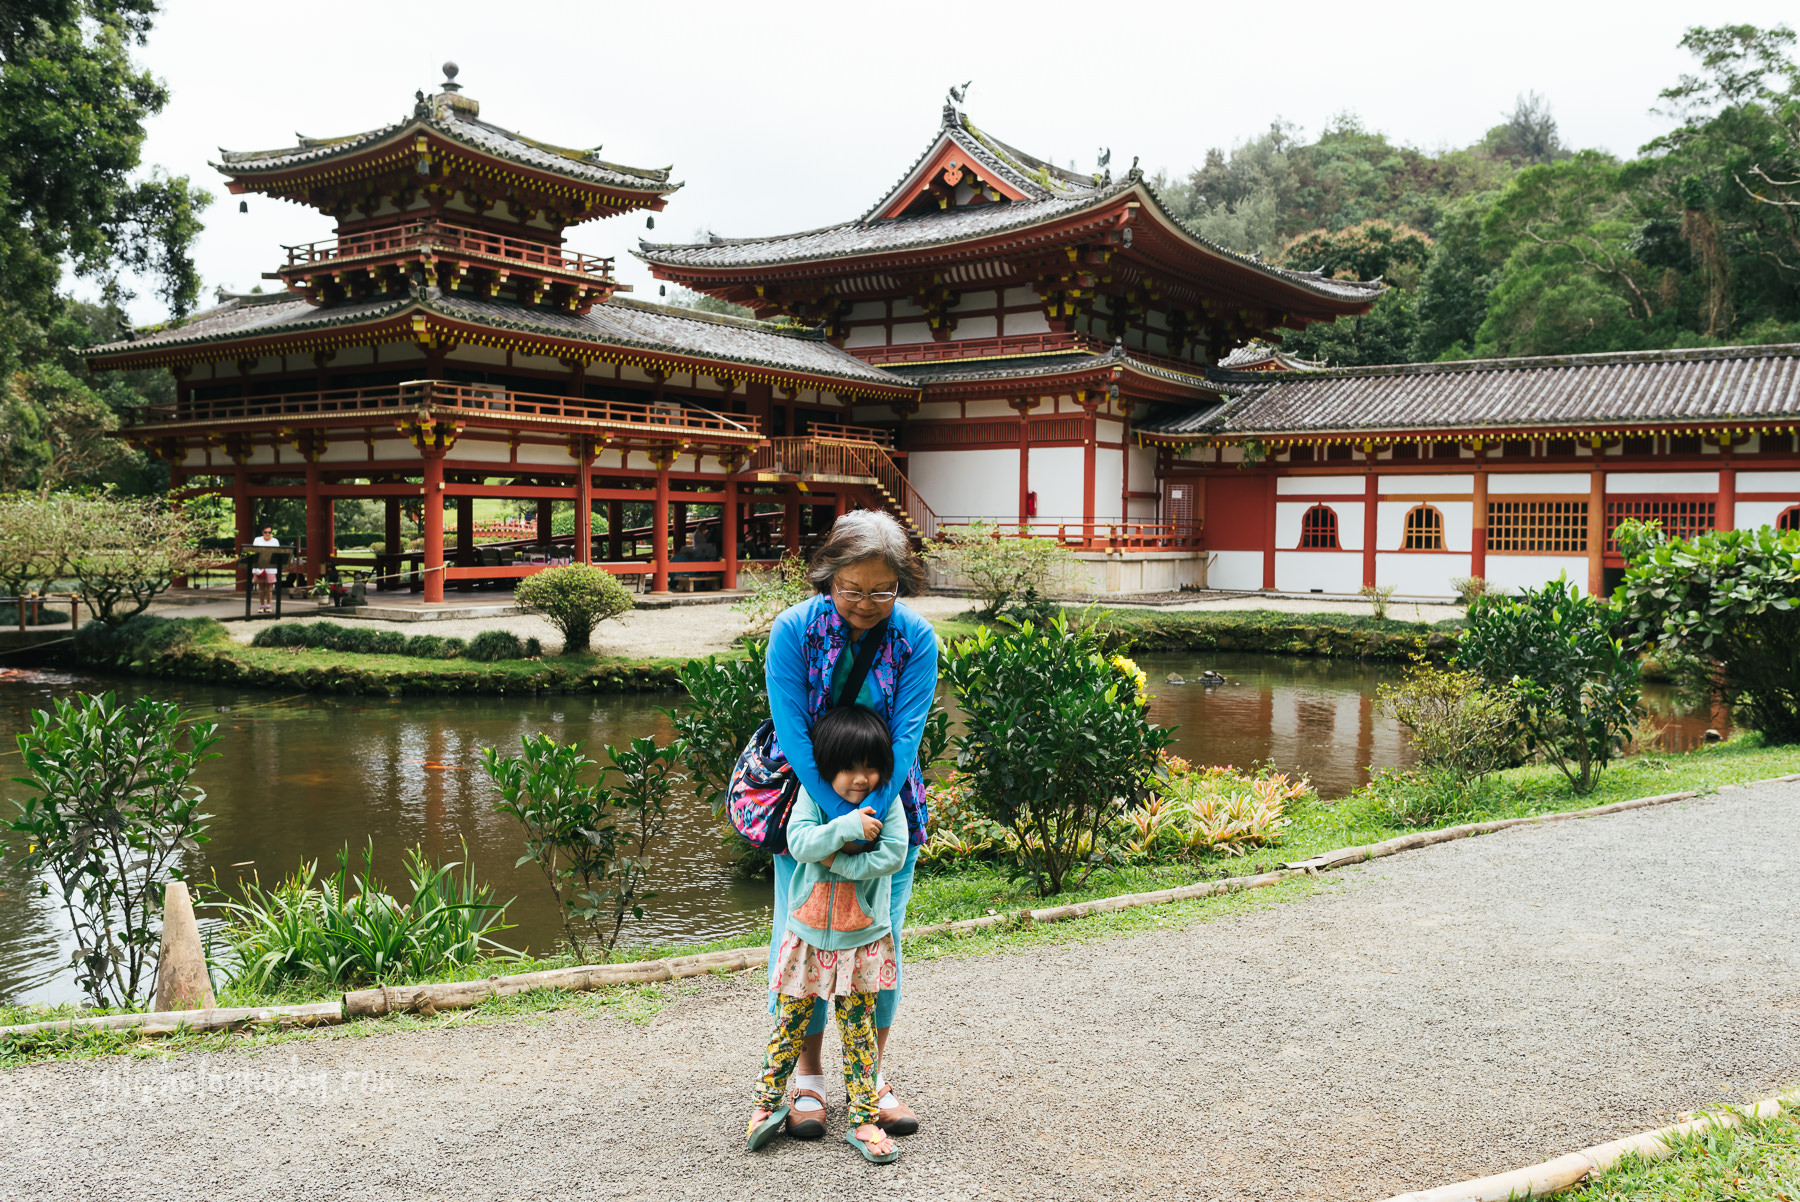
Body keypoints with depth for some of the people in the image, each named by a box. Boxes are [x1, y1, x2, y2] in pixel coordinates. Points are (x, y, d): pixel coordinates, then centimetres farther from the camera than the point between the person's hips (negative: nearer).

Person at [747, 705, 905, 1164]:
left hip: (862, 938, 0)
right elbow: (799, 843, -21)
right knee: (790, 1023, 11)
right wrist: (846, 826, -31)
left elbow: (893, 855, -18)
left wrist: (837, 859, -19)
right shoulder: (812, 796, -8)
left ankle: (863, 1121, 15)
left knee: (858, 1029, 7)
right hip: (807, 934, 1)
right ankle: (768, 1103, 27)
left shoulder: (888, 802, -8)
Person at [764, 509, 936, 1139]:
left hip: (889, 804, 1)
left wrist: (870, 812, -26)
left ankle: (872, 1075, 22)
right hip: (809, 799, -1)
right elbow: (792, 731, -18)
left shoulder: (916, 639, -10)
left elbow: (905, 734, -15)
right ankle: (807, 1076, 18)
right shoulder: (795, 629, -14)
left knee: (881, 940, 7)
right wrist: (839, 815, -25)